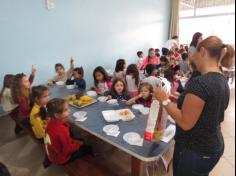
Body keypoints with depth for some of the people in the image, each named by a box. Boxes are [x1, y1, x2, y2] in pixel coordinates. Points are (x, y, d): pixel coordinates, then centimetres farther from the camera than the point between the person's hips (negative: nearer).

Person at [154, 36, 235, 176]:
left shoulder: (200, 82, -27)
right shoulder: (223, 81, 2)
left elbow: (185, 123, -25)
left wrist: (165, 100, -18)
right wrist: (181, 99, 10)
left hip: (195, 151, -8)